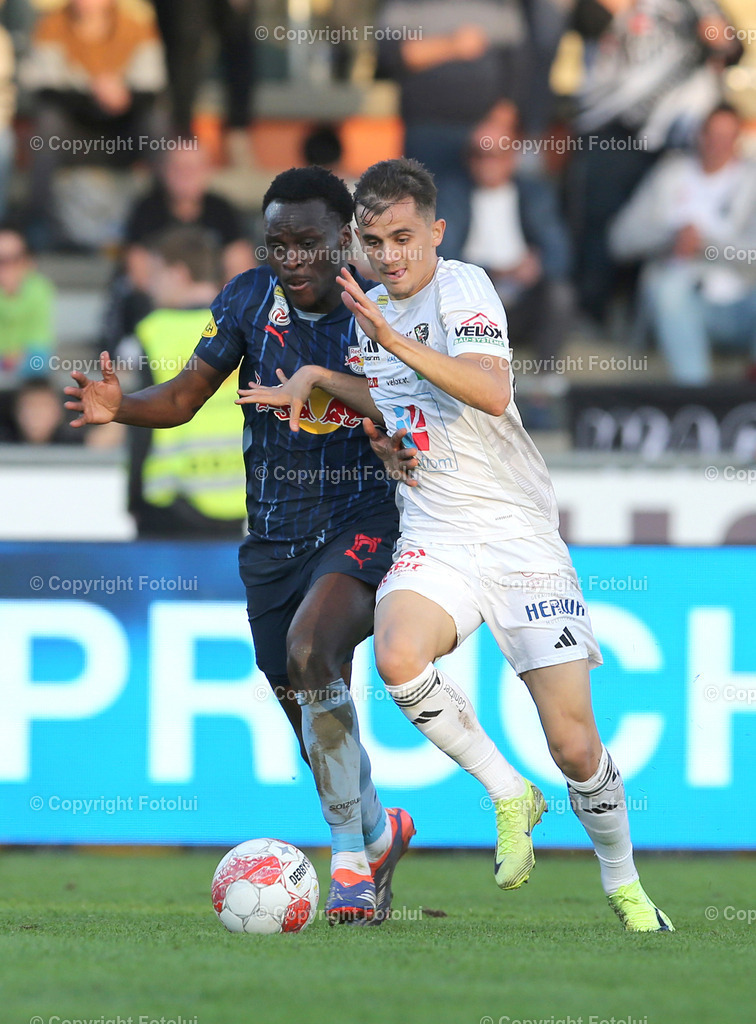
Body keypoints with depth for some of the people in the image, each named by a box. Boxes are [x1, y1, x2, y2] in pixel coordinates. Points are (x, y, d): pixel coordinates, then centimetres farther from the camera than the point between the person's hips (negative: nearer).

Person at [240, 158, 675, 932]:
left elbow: (492, 392, -30)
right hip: (435, 540, 5)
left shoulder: (463, 288, -11)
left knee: (573, 745, -7)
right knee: (398, 658, -30)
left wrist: (397, 344, -38)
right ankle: (507, 795, -7)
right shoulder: (371, 306, 10)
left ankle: (623, 885, 21)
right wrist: (318, 378, 16)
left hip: (520, 533, -5)